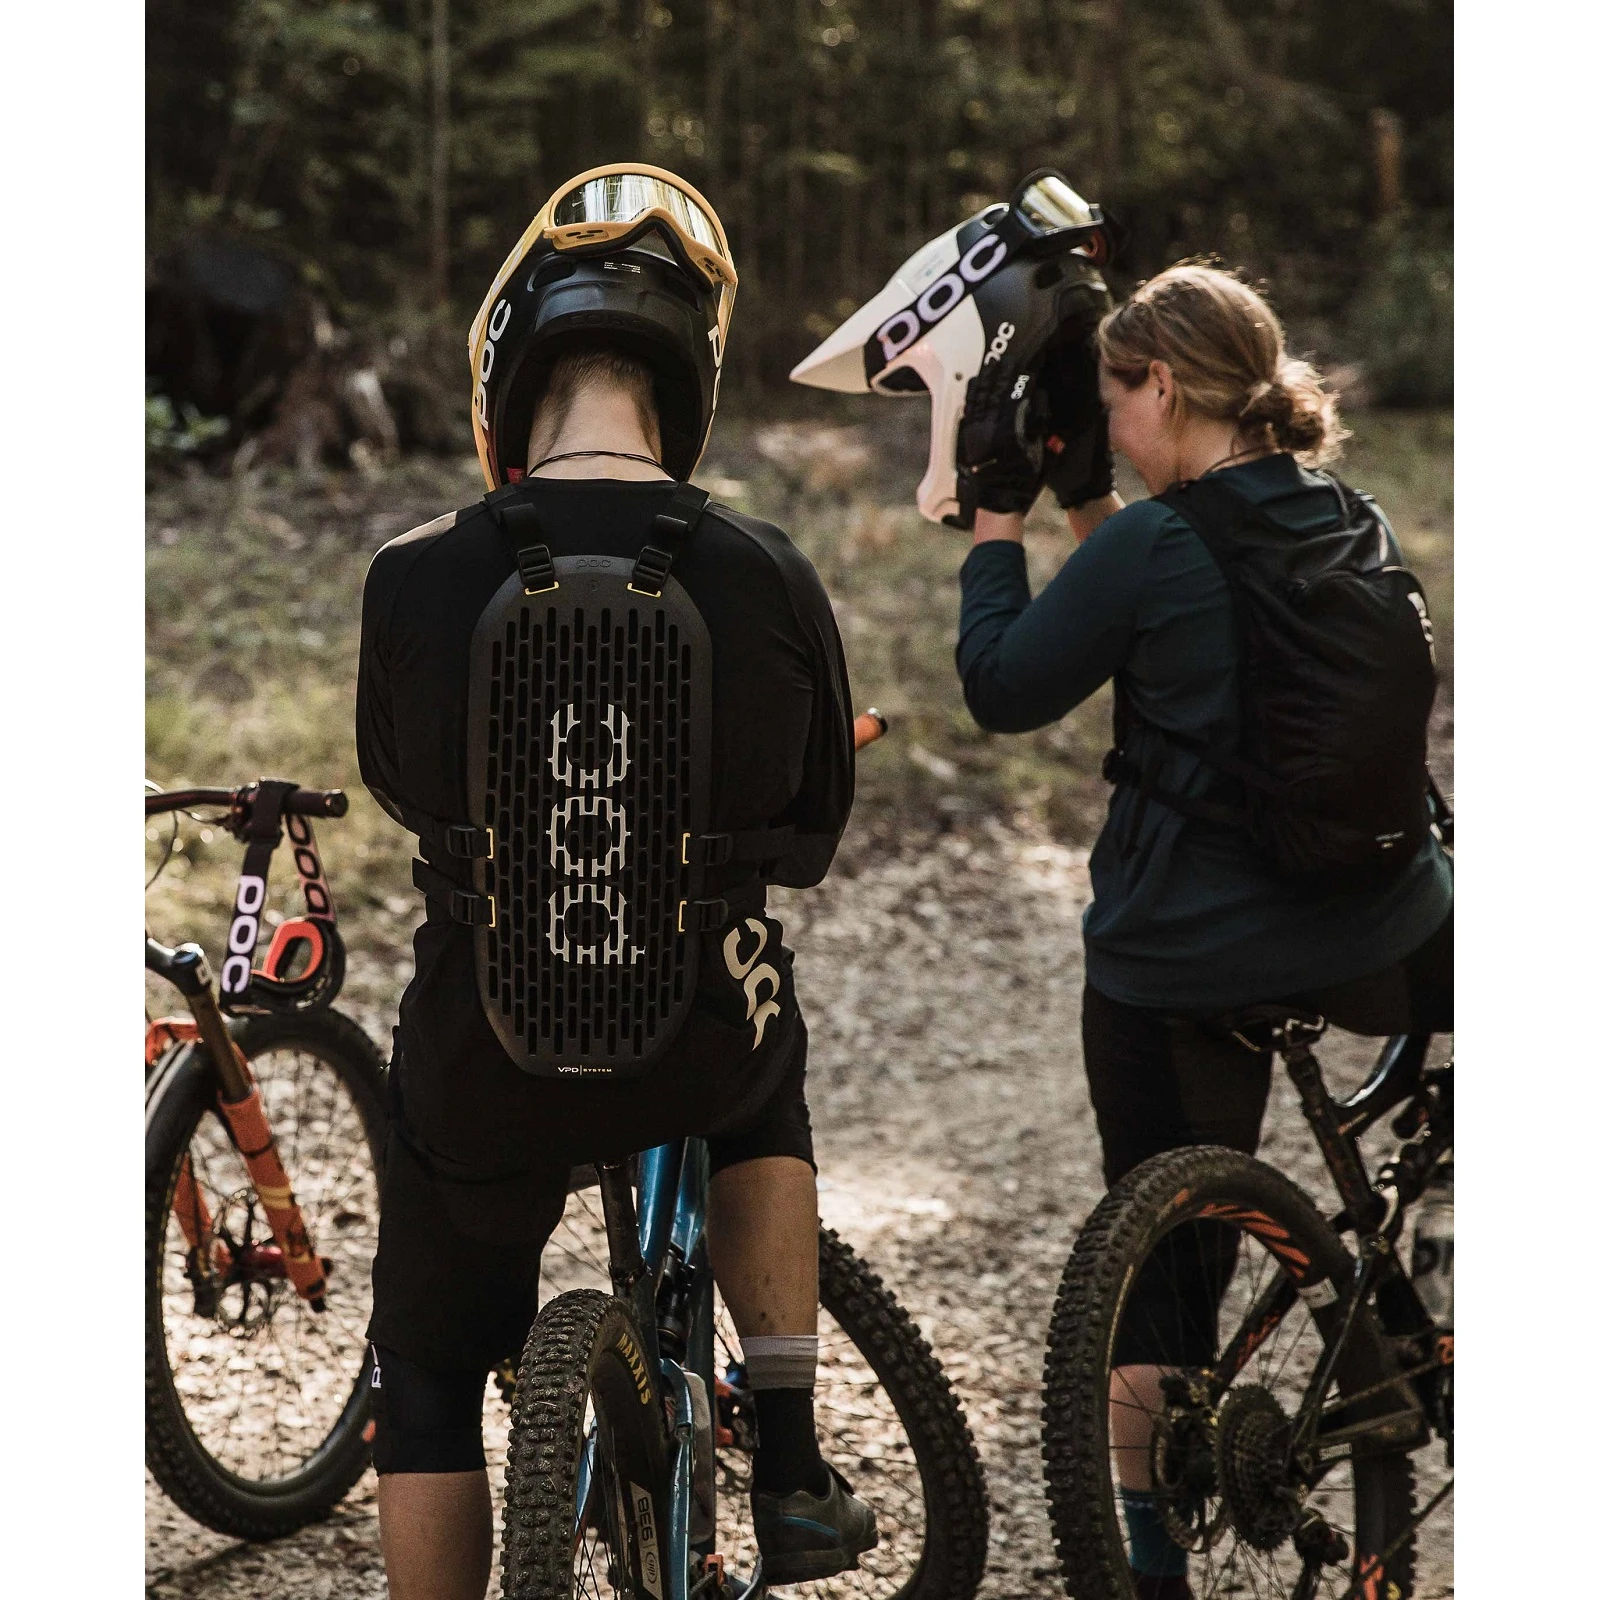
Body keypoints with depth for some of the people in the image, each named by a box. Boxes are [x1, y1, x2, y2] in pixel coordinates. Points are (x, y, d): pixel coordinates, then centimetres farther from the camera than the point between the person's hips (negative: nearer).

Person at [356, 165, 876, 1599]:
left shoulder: (415, 579, -14)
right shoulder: (769, 580, -11)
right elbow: (812, 833, 4)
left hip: (482, 1064, -1)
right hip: (702, 1046, 1)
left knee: (427, 1376, 23)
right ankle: (792, 1470, 31)